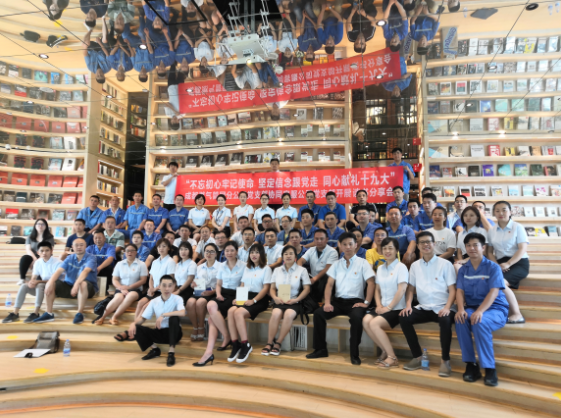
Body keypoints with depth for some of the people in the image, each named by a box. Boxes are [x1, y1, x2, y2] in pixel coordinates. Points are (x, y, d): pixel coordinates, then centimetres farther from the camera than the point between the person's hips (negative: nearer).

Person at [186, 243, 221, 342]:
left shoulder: (220, 266, 6)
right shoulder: (199, 267, 23)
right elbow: (195, 283, 21)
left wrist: (212, 292, -18)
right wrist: (193, 284, -4)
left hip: (212, 292, -4)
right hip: (199, 292, 4)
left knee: (200, 302, -34)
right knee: (190, 302, -30)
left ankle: (201, 328, -11)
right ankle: (195, 328, -10)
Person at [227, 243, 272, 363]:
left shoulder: (266, 269, 5)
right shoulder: (247, 268, 23)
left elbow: (266, 288, -4)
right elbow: (242, 285, 19)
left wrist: (253, 300, -16)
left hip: (259, 299, -5)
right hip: (245, 297, 5)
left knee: (239, 313, -31)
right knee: (231, 311, -26)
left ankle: (245, 345, -20)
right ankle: (235, 344, -20)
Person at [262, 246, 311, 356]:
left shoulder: (302, 270, 8)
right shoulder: (277, 270, 18)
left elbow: (307, 289, 3)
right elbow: (272, 288, 15)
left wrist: (296, 299, -11)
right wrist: (275, 297, -7)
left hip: (294, 302, -2)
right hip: (279, 301, 2)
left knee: (289, 314, -34)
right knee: (276, 313, -31)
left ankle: (278, 343, -21)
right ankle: (269, 343, -18)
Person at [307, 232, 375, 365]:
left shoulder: (362, 263, 3)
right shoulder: (337, 264, 12)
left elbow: (371, 283, -4)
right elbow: (329, 284, 7)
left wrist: (366, 303, -14)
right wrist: (327, 303, -6)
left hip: (355, 301, -3)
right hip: (338, 300, 4)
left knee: (356, 317, -35)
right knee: (318, 313, -18)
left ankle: (354, 354, -18)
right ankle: (320, 349, -3)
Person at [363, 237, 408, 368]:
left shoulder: (401, 267, -5)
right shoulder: (380, 268, 14)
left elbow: (401, 290, -13)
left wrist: (388, 307, -15)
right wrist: (379, 305, -1)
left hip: (397, 308, -6)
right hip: (383, 307, 6)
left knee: (374, 323, -26)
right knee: (366, 320, -21)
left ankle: (392, 357, -11)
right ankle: (385, 351, -3)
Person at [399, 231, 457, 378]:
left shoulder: (445, 264, 1)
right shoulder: (415, 265, 12)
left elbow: (452, 289, -3)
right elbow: (411, 288, 14)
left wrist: (447, 307, -20)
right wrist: (408, 305, -4)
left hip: (442, 308, -4)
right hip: (423, 308, 4)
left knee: (445, 320, -36)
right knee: (404, 318, -21)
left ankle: (445, 360, -17)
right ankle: (417, 357, -6)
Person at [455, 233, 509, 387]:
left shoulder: (493, 267, -3)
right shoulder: (463, 269, 9)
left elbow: (494, 292, -15)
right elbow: (460, 291, 0)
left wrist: (480, 311, -30)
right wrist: (461, 309, -21)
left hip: (495, 309, -3)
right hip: (472, 308, 3)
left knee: (480, 322, -35)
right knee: (460, 320, -30)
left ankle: (490, 368, -22)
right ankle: (470, 365, -18)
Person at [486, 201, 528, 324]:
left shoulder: (517, 227, 1)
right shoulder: (491, 231, 13)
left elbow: (523, 249, -8)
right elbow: (490, 251, 12)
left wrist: (508, 264, -20)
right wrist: (497, 265, -8)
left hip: (518, 262, -4)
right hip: (500, 264, 4)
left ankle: (517, 314, -15)